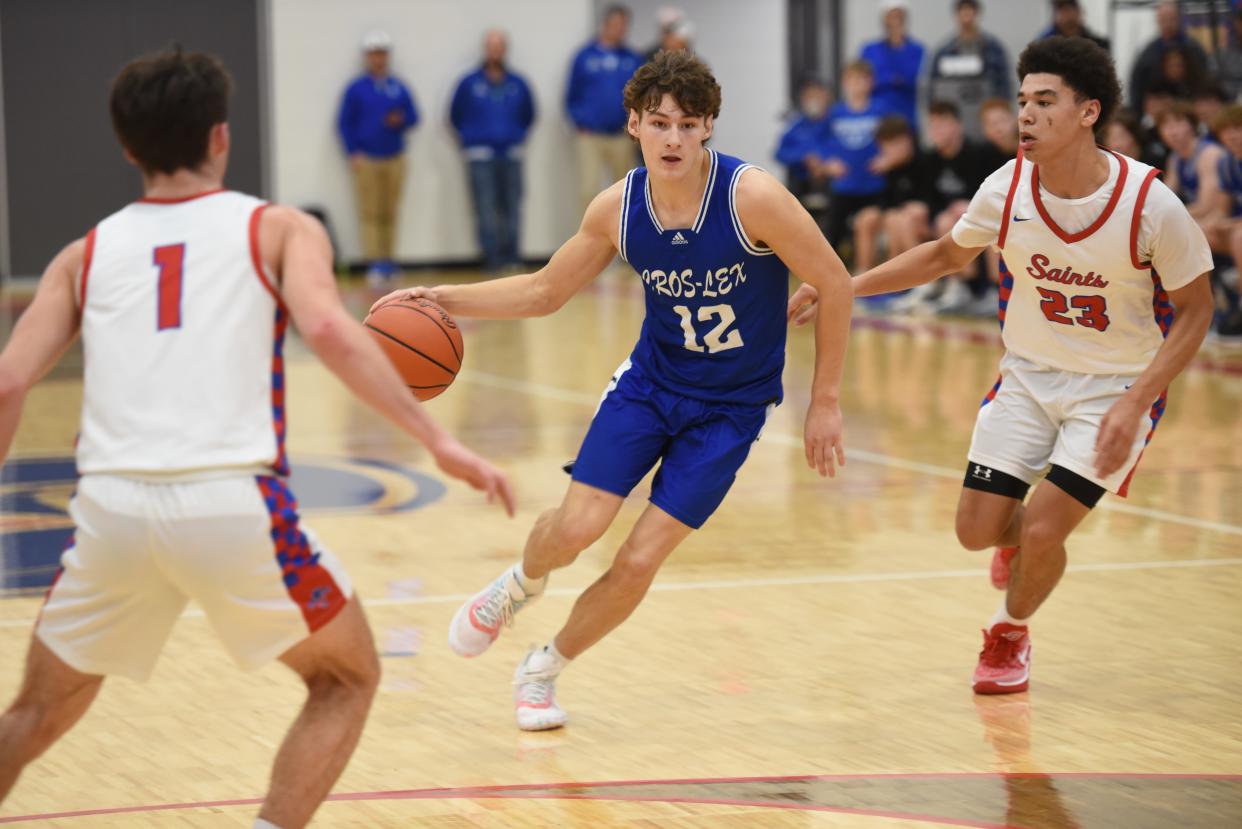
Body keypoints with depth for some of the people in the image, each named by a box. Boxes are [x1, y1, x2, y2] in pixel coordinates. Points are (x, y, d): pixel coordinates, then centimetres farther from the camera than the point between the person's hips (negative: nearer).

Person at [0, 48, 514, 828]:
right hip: (232, 500, -3)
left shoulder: (86, 254, 19)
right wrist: (438, 440, -10)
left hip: (113, 502, 3)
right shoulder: (278, 229, 11)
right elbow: (327, 328, -9)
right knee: (347, 678, 21)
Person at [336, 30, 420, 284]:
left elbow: (413, 118, 10)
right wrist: (353, 153, -6)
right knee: (370, 213, -6)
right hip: (366, 159, -2)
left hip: (394, 159, 2)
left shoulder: (399, 89, 6)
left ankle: (388, 262, 13)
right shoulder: (356, 89, 1)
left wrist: (400, 121, -13)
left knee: (389, 213, 6)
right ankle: (374, 263, -8)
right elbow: (344, 123, 2)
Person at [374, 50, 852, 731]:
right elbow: (544, 291, 4)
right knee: (578, 525, -14)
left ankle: (543, 670, 19)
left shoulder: (752, 197, -24)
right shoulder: (617, 209, -11)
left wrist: (825, 401, -10)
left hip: (730, 408, -2)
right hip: (650, 380, 3)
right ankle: (520, 586, 24)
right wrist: (447, 299, -10)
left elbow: (834, 285, -14)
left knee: (639, 561, -7)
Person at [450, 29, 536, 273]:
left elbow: (528, 115, 21)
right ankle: (492, 257, -6)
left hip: (511, 155, 2)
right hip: (481, 155, -2)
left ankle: (511, 256, 8)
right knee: (486, 208, -8)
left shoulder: (518, 84, 8)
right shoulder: (469, 84, 2)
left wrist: (519, 136, 12)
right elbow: (456, 116, 11)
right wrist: (469, 137, 7)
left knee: (512, 206, 2)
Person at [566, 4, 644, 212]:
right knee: (588, 189, -11)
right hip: (591, 137, -2)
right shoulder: (585, 56, 1)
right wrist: (580, 123, -6)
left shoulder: (633, 59, 5)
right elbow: (572, 96, 4)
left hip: (621, 138, 2)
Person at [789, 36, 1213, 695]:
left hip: (1115, 386, -4)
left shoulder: (1150, 204, -24)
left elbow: (1195, 309, -11)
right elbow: (948, 253, 7)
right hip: (1029, 374, 4)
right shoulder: (1007, 188, -13)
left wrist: (1134, 403, -21)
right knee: (977, 530, -1)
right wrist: (843, 288, 0)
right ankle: (1016, 537, 38)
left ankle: (1011, 632, 20)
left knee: (1041, 532, -14)